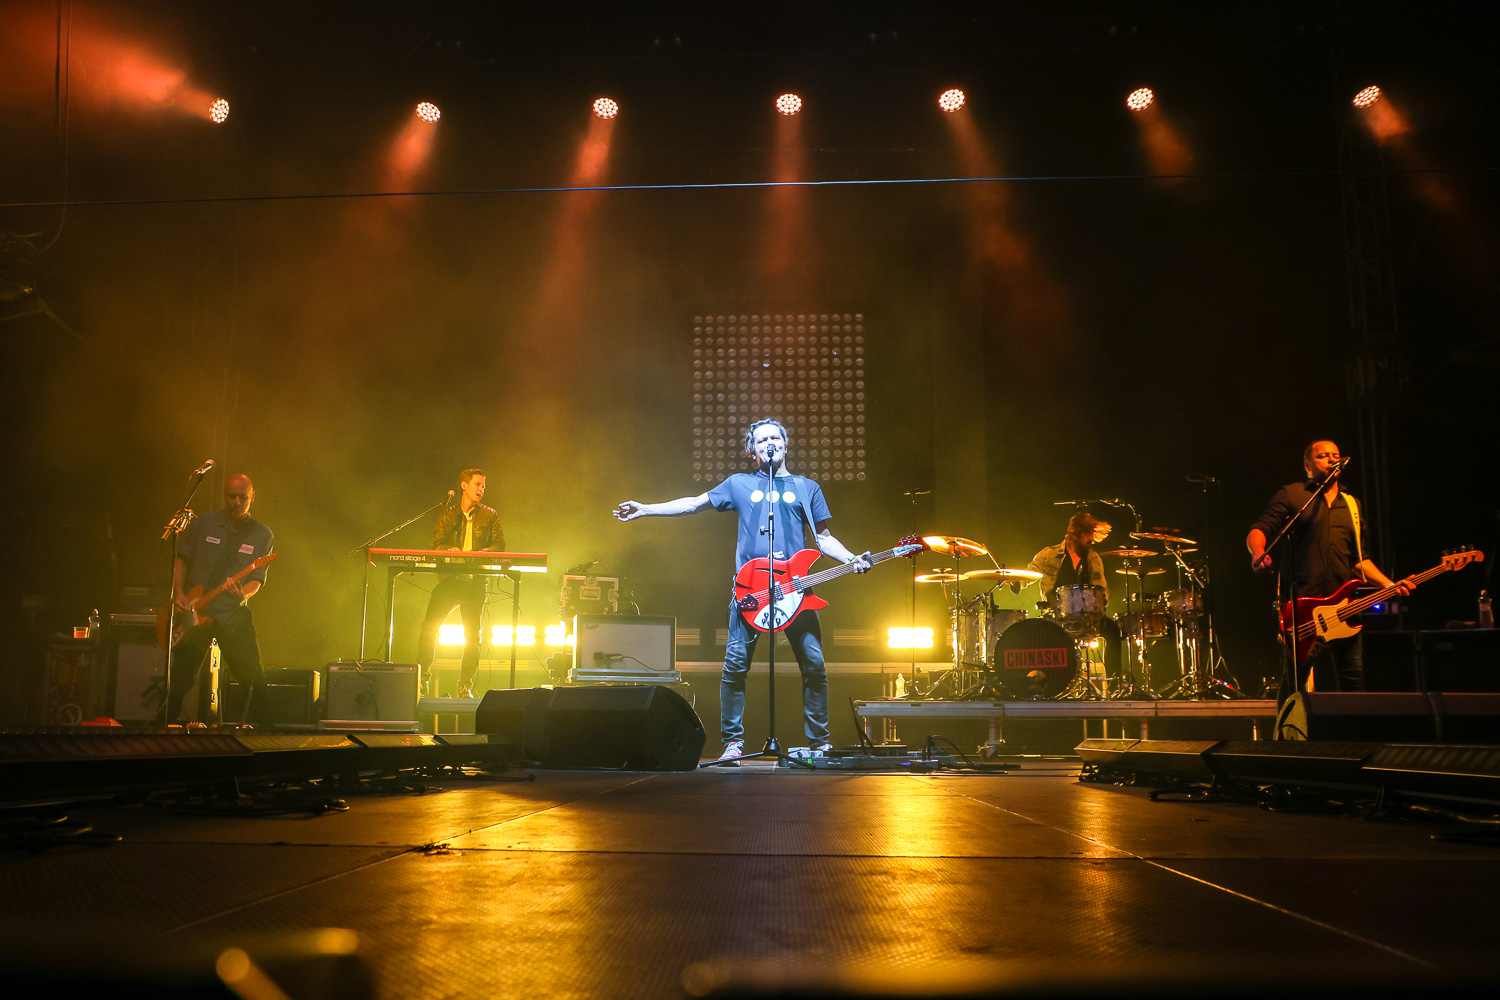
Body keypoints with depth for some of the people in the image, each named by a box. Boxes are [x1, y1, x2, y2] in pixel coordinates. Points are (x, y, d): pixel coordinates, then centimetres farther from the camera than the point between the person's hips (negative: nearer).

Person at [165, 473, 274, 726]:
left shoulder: (262, 536, 2)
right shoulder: (204, 523, 4)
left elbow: (257, 579, -3)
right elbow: (182, 558, 11)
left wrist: (243, 594, -24)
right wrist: (179, 593, -2)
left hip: (233, 616, 0)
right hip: (194, 612, 0)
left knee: (254, 680, -2)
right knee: (181, 679, 1)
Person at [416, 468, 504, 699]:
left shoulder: (490, 516, 11)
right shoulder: (447, 515, 14)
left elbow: (499, 545, 3)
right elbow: (436, 544, 6)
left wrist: (479, 554, -15)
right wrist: (453, 551, -14)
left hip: (475, 582, -1)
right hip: (449, 578, 1)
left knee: (473, 635, -2)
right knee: (428, 628, -10)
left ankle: (465, 685, 7)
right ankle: (423, 677, 2)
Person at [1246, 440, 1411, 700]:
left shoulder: (1351, 505, 22)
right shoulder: (1291, 495, 5)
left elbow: (1359, 558, 23)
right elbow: (1256, 531, -5)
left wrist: (1389, 585, 8)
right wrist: (1258, 552, -27)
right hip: (1301, 605, -5)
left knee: (1354, 678, 3)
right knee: (1293, 682, -5)